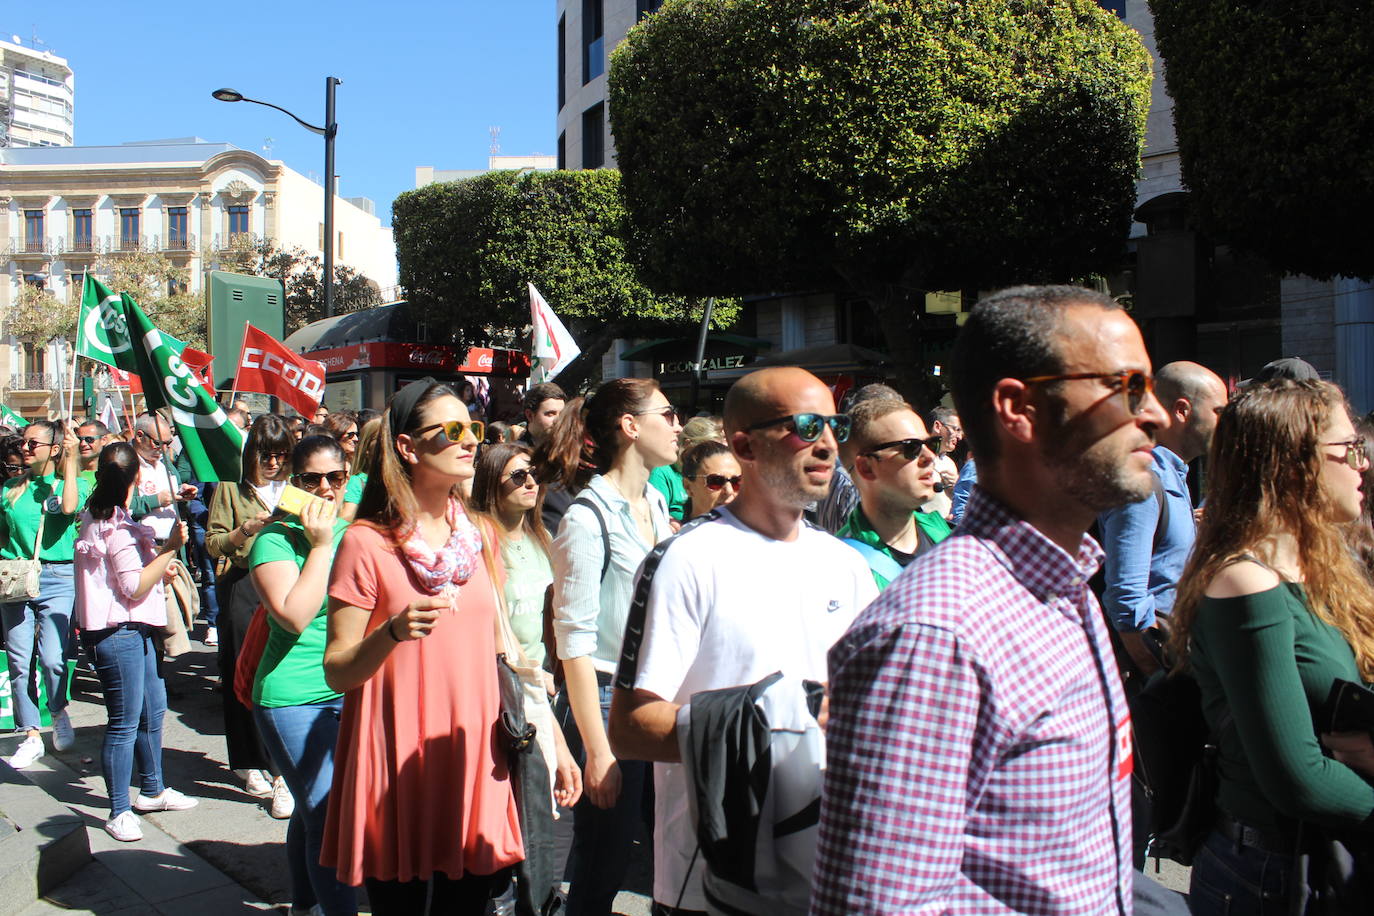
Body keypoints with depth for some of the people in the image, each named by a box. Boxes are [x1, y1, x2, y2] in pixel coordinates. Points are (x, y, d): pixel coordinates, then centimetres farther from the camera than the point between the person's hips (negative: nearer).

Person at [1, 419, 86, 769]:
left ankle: (59, 712, 16)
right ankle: (31, 736, 14)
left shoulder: (74, 483, 3)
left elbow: (69, 507, -19)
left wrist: (70, 461, -13)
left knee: (52, 659, -13)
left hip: (58, 579, -4)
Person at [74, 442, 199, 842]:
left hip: (135, 630, 11)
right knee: (126, 722, -4)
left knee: (154, 710, 18)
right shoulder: (119, 529, -19)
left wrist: (158, 560, 28)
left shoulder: (97, 516, 12)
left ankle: (152, 790, 31)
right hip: (118, 634, -11)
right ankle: (120, 812, 4)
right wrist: (169, 550, -22)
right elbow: (135, 588, -20)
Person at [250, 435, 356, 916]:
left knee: (312, 809, 19)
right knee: (329, 814, -7)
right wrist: (320, 546, -20)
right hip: (295, 698, -6)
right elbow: (294, 615, -23)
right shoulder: (276, 539, -10)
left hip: (353, 691, 6)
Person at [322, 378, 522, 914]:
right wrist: (393, 632, -26)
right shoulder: (367, 542, -9)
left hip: (473, 753, 5)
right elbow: (337, 672, -9)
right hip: (398, 763, -4)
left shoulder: (479, 536, 8)